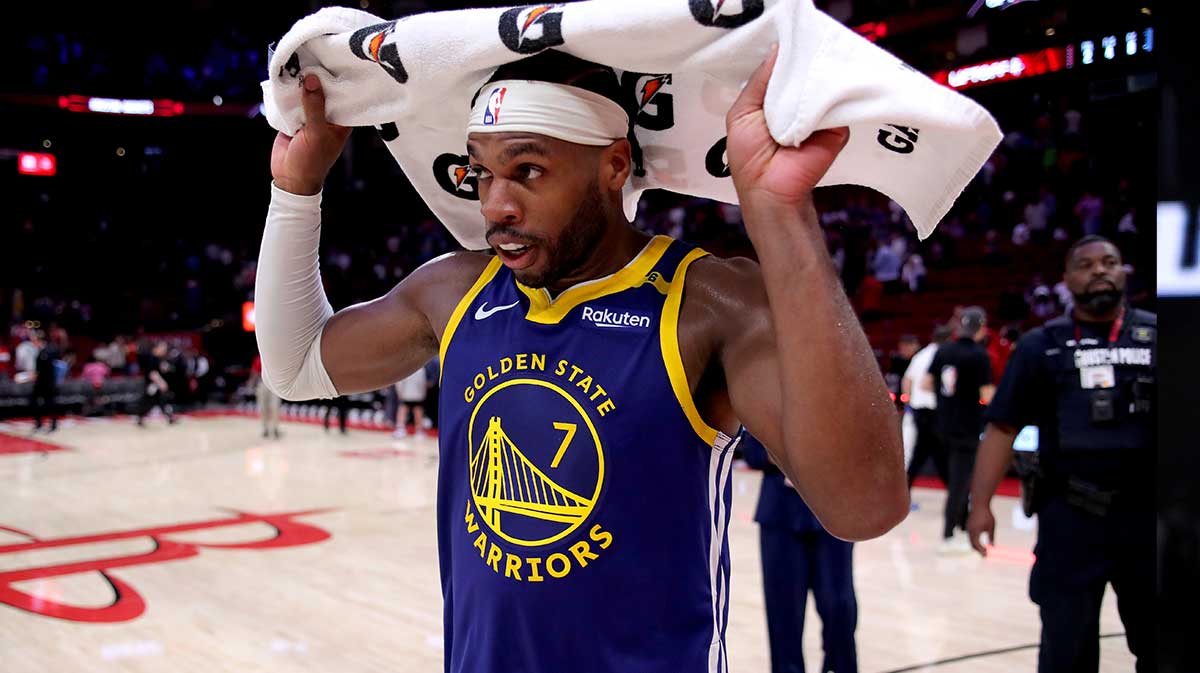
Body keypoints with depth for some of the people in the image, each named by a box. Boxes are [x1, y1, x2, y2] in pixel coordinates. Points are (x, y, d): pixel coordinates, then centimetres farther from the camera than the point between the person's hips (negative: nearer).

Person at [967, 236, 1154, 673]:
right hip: (1070, 516, -1)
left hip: (1146, 512, 1)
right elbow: (1002, 428, 1)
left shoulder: (1153, 334, 5)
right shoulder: (1042, 345, 3)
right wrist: (980, 504, -6)